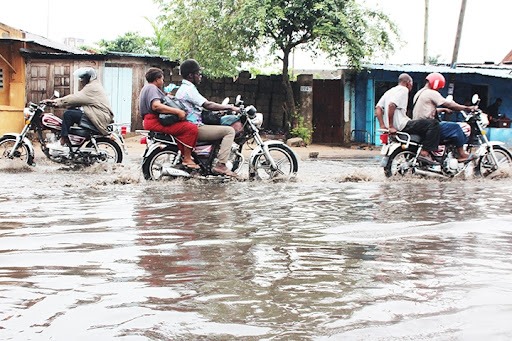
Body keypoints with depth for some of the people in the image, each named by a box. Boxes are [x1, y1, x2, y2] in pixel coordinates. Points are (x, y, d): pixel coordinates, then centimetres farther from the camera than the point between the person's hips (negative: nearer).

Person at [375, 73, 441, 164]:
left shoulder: (389, 91, 21)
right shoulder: (403, 89, -6)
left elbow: (378, 108, 12)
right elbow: (391, 105, -22)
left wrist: (383, 126, 7)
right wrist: (391, 126, -21)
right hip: (402, 126, -10)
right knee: (433, 123, -12)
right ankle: (425, 153, -17)